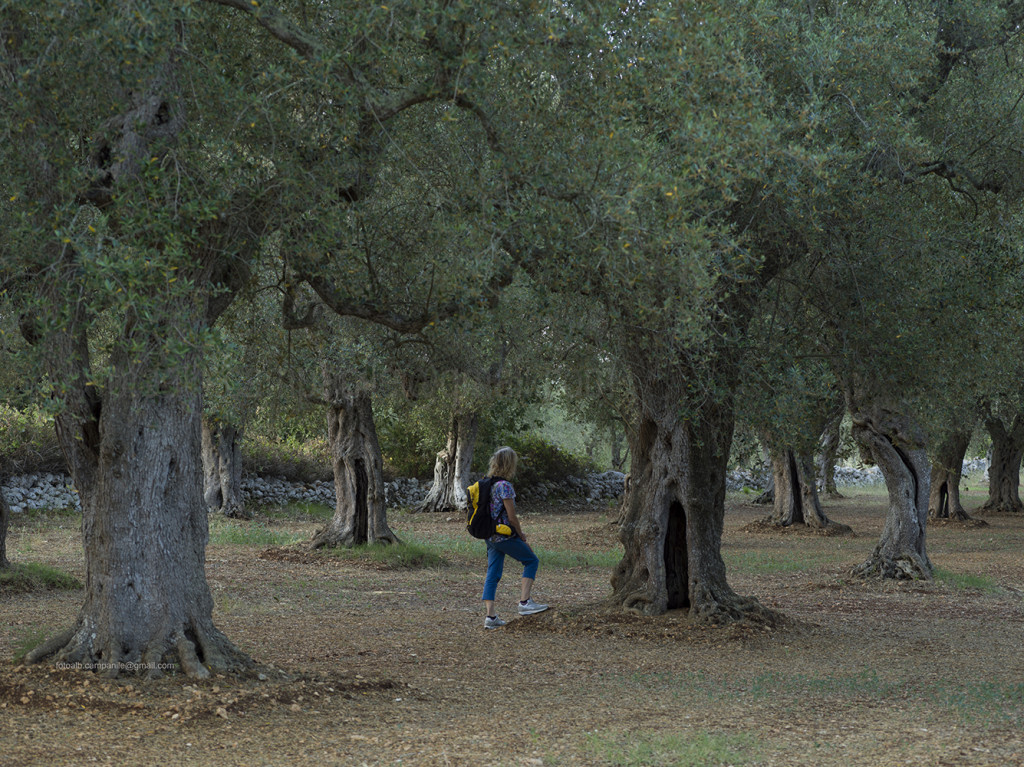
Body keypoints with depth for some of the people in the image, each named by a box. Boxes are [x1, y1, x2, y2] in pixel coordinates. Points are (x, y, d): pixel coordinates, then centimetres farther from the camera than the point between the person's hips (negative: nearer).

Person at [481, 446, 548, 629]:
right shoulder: (504, 486, -17)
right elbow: (511, 517, -17)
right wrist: (521, 535, -1)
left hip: (490, 537, 8)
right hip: (505, 536, -8)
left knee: (492, 575, 8)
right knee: (531, 561, 9)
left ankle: (490, 616, 4)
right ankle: (524, 602, 2)